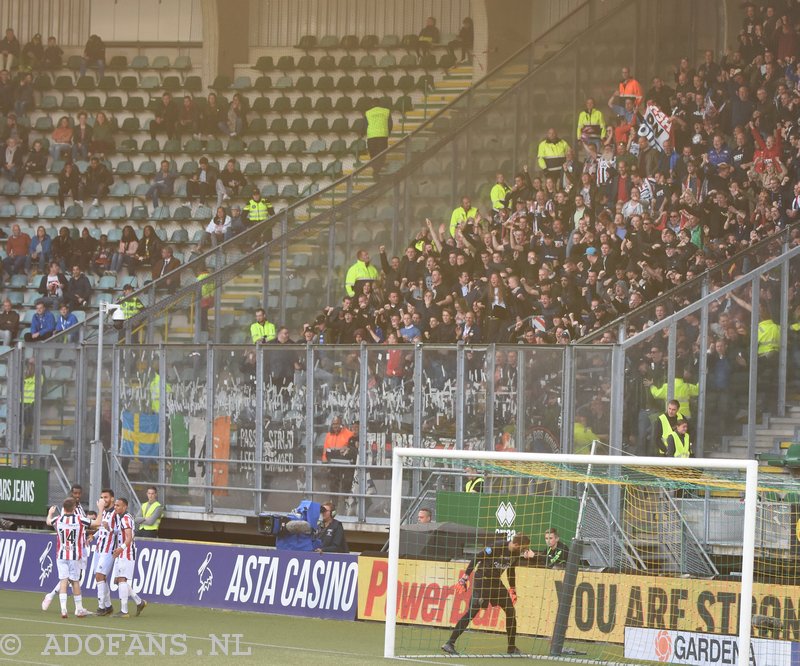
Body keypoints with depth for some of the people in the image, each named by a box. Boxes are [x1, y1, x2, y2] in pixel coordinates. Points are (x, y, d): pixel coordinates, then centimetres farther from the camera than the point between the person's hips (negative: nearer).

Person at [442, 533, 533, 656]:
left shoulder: (516, 553, -1)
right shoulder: (497, 546, -23)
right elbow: (476, 558, -18)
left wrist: (512, 589, 22)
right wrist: (466, 576, -18)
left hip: (495, 581, 8)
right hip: (481, 580, -8)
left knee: (511, 611, 5)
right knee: (472, 612, -15)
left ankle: (512, 647, 17)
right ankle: (449, 644, -14)